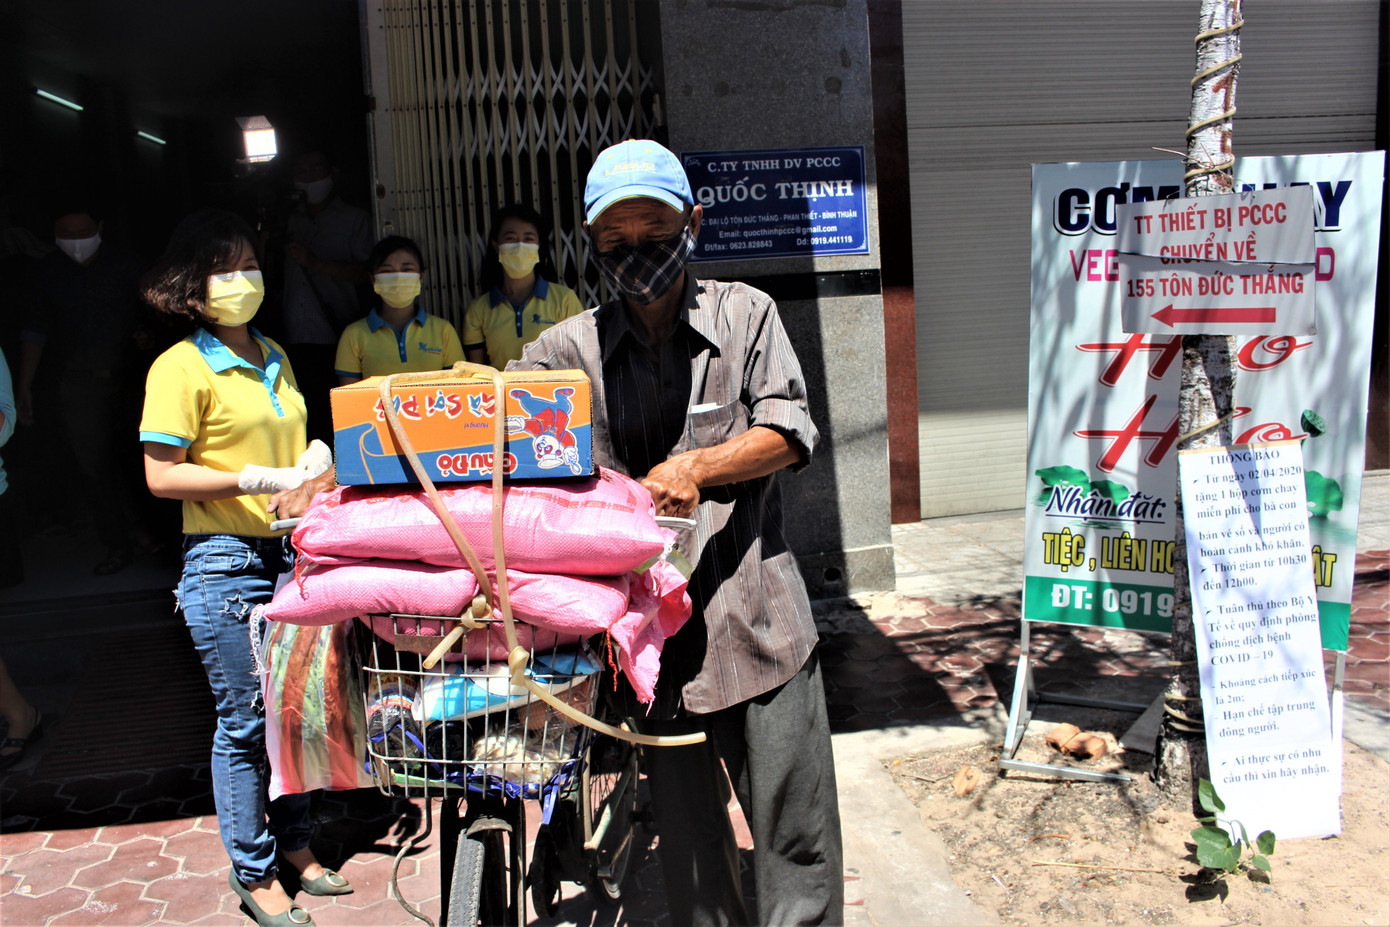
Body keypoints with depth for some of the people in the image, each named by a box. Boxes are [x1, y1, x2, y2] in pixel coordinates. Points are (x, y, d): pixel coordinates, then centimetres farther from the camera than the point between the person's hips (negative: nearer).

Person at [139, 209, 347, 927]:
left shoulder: (274, 359, 14)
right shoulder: (180, 366, -8)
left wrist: (313, 462, 3)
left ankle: (295, 845, 31)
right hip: (226, 563, -6)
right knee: (245, 721, 3)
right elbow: (162, 476, -12)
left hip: (293, 552, 7)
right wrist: (262, 479, -19)